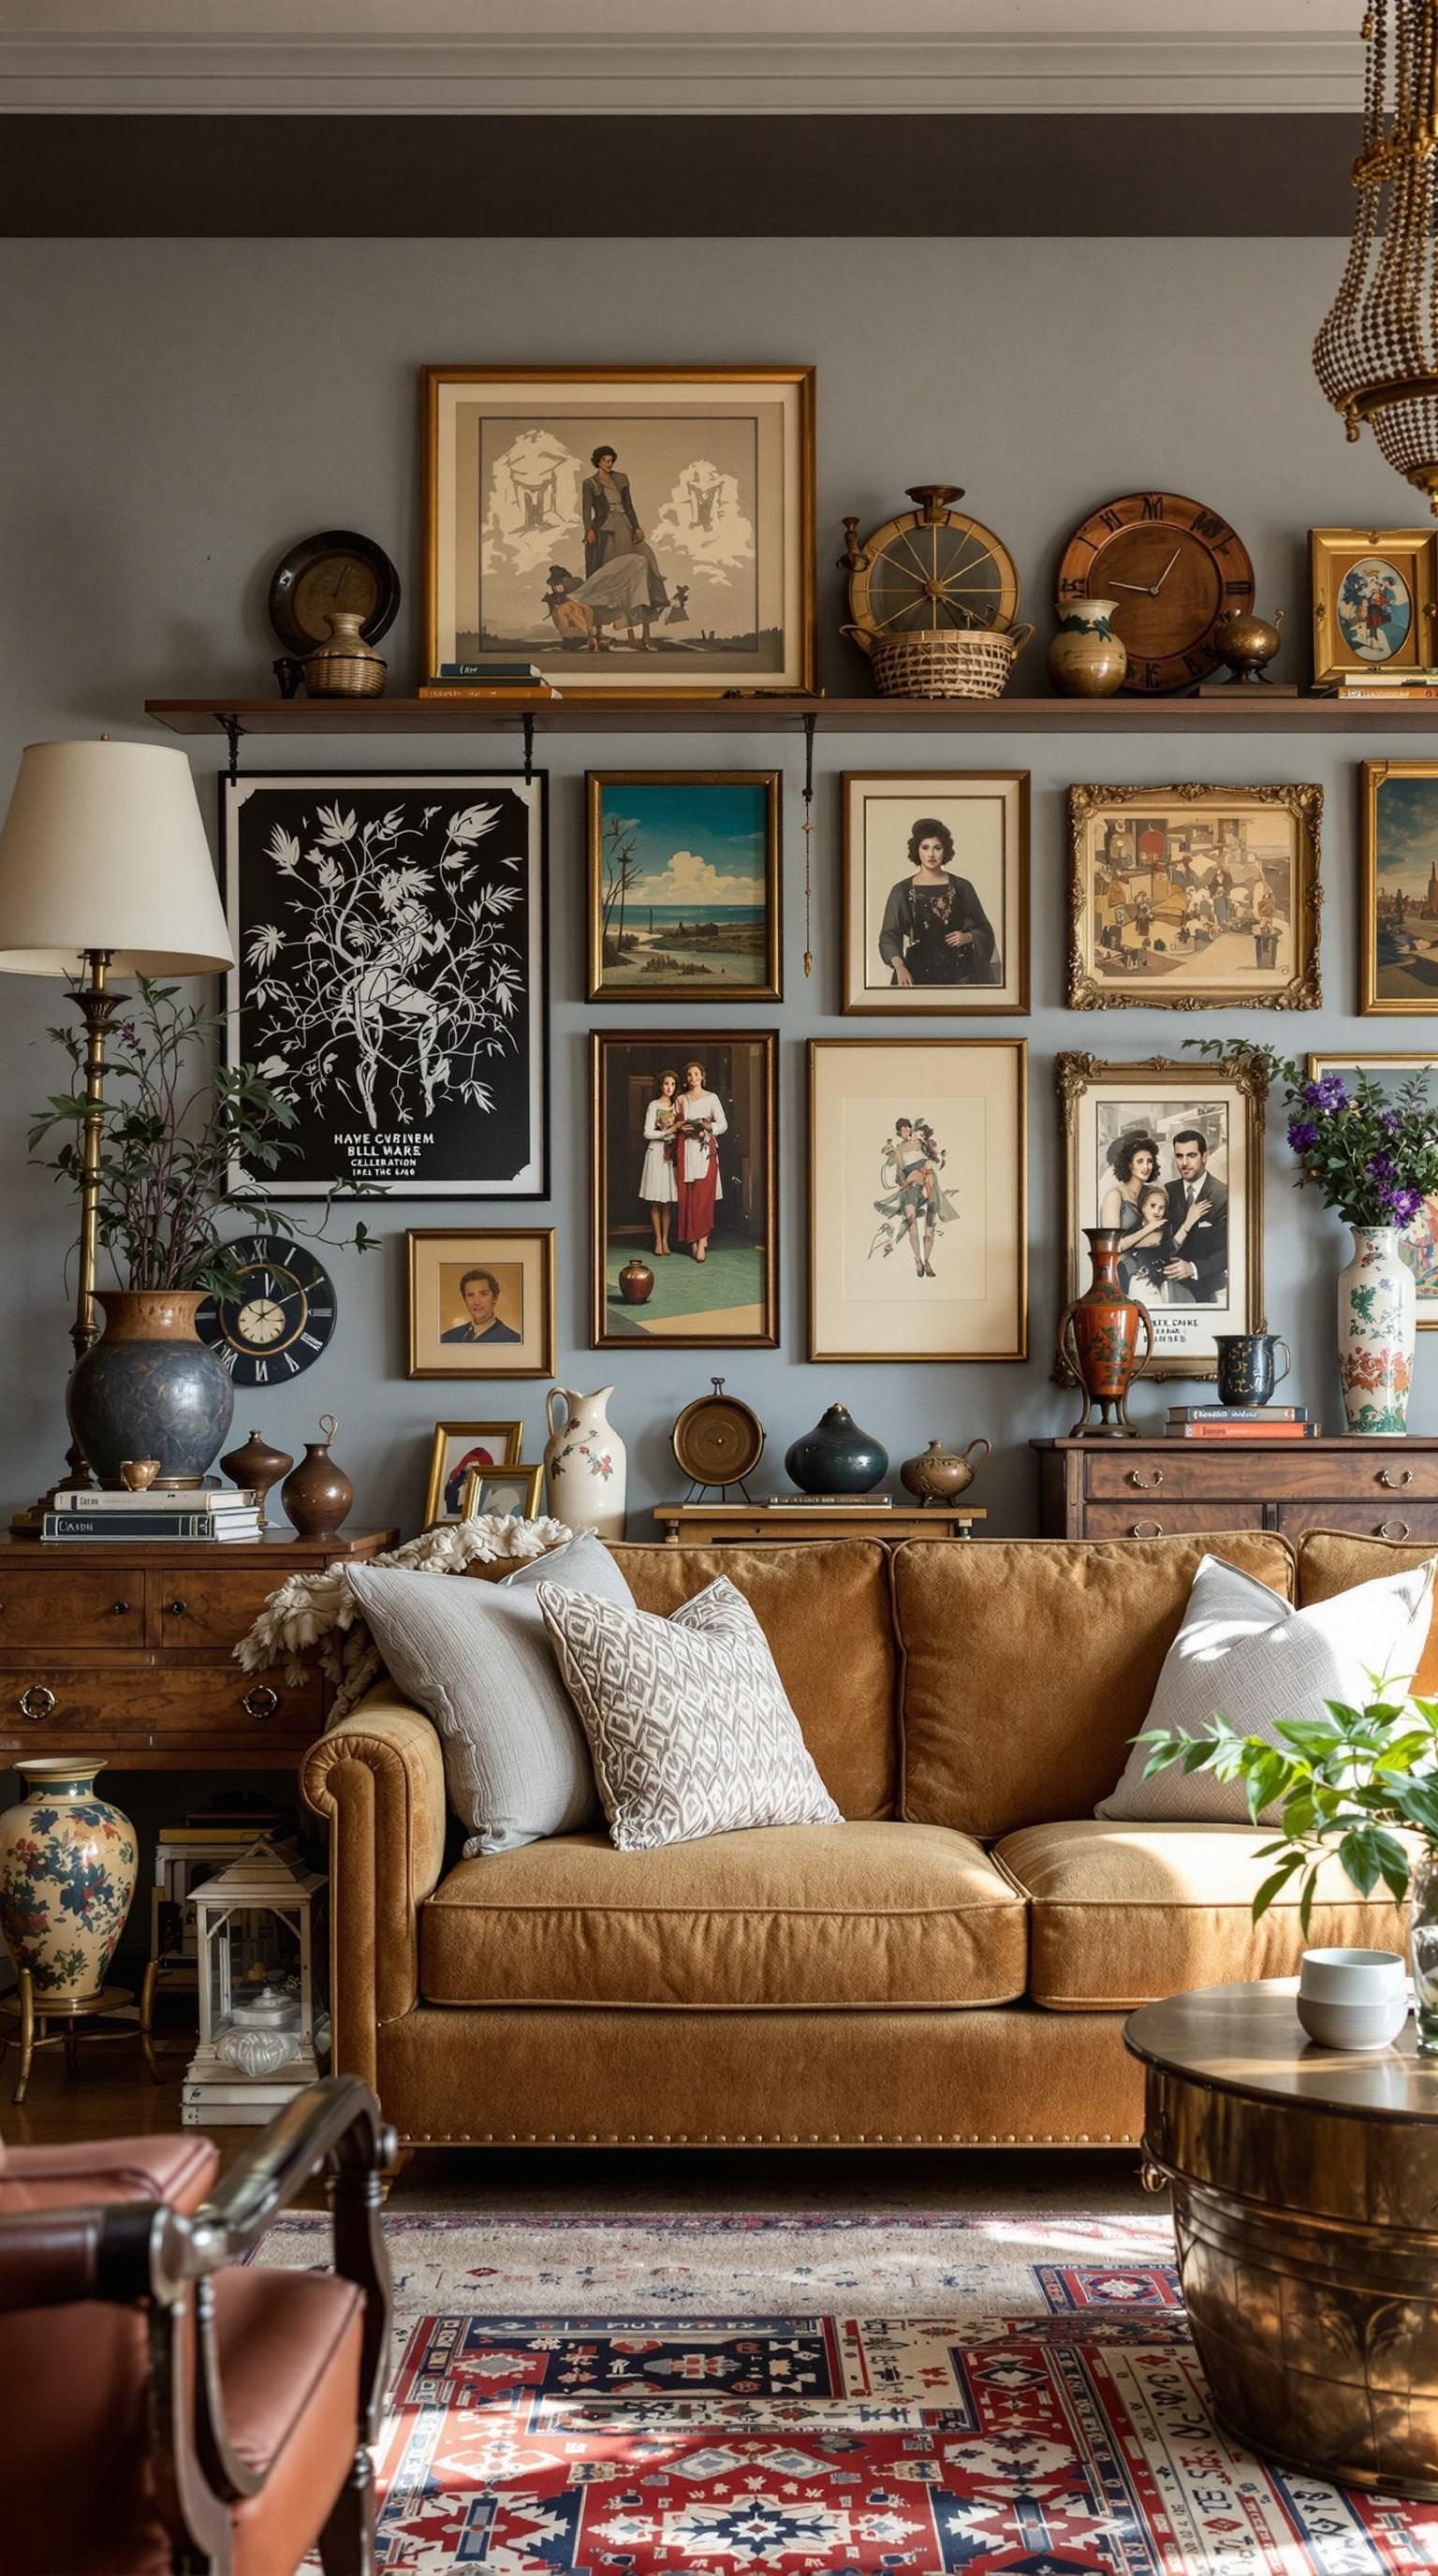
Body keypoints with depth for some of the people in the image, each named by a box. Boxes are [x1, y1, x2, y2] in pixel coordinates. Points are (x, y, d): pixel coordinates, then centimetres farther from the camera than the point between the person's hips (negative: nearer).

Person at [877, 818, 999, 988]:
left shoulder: (962, 887, 6)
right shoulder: (902, 891, 4)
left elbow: (983, 931, 14)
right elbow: (888, 936, -2)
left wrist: (967, 937, -8)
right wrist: (899, 966, -19)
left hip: (958, 973, 0)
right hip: (919, 973, 0)